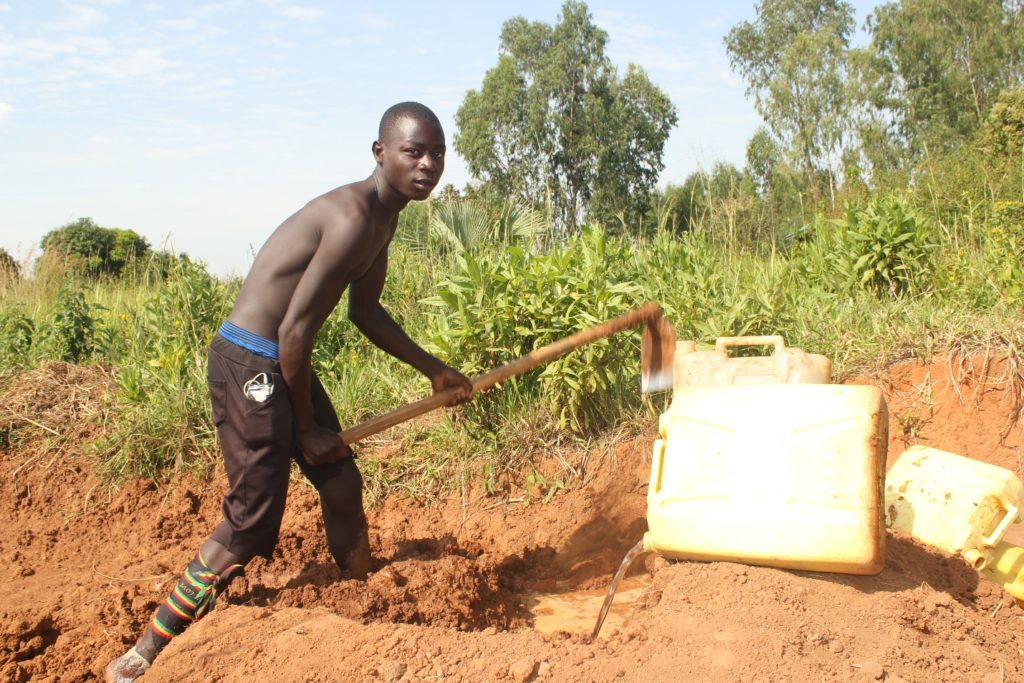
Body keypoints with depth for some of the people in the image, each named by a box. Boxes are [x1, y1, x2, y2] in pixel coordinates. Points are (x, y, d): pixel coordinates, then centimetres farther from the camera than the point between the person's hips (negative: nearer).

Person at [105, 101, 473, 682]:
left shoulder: (384, 217, 9)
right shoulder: (354, 217, -23)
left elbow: (366, 312, 22)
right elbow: (294, 331, -23)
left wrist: (433, 369, 23)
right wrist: (307, 427, -11)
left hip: (285, 365, 10)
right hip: (250, 365, -10)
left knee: (342, 487, 17)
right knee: (252, 524, -7)